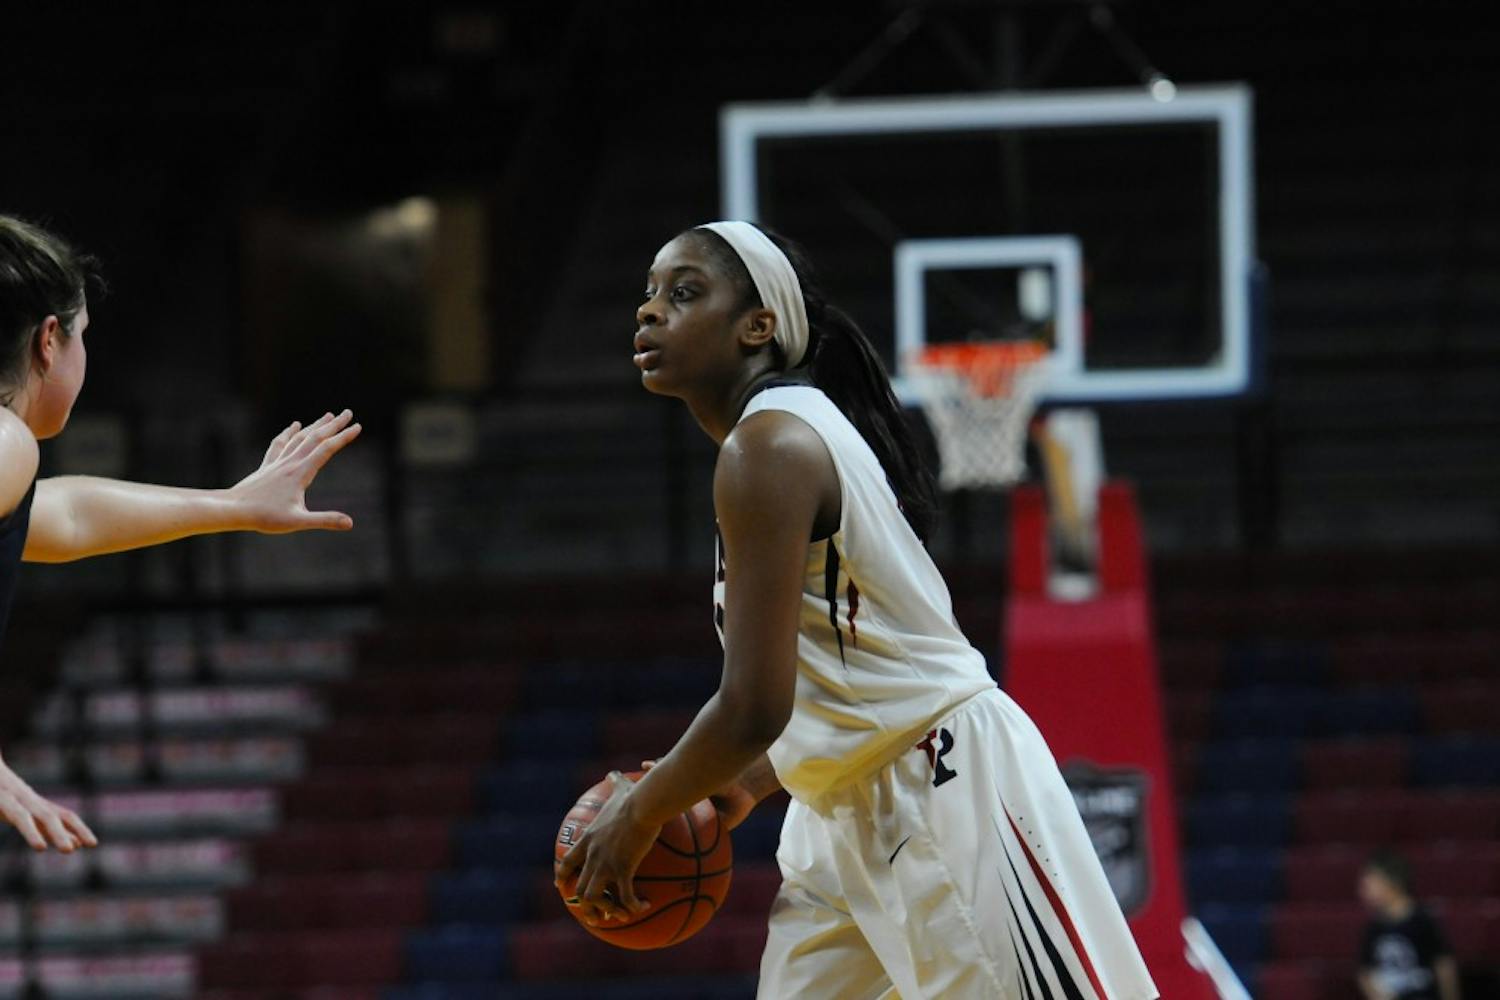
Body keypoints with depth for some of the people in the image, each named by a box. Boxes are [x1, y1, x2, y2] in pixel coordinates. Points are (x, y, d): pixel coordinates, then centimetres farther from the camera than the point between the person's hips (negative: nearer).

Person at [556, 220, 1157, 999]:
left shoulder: (767, 449, -17)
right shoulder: (800, 429, 14)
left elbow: (755, 706, -23)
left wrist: (640, 813, -9)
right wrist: (749, 782, 18)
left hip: (951, 795, -10)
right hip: (855, 819, 10)